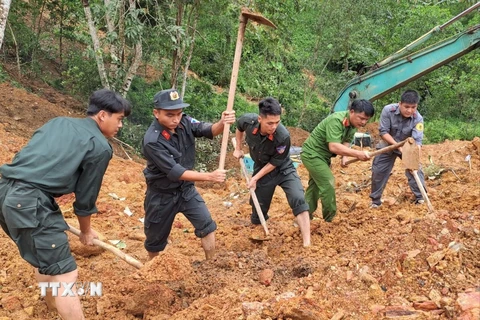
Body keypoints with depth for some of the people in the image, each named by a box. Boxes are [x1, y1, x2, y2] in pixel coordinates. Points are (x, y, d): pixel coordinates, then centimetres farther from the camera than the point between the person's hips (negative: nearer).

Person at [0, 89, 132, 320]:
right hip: (30, 203, -9)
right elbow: (85, 198, 3)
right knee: (65, 274, -3)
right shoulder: (100, 146, -2)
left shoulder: (58, 121, 20)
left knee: (44, 254, 29)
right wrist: (86, 231, 20)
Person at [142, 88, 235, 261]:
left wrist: (222, 123, -46)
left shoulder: (184, 122, -13)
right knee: (156, 237, 13)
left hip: (186, 189, 5)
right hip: (162, 195, -4)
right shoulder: (152, 141, -30)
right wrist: (210, 176, -35)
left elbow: (209, 131, -22)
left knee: (207, 226, 2)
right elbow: (175, 172, -31)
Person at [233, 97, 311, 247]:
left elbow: (275, 163, -20)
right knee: (258, 210, 9)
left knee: (298, 199, -25)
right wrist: (238, 149, 8)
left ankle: (307, 243, -23)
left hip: (283, 169, -3)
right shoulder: (248, 121, -26)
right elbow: (239, 127, 2)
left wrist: (255, 178, -13)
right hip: (262, 170, 3)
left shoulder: (283, 136, -35)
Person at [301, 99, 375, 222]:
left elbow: (346, 142, 3)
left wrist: (345, 157, -15)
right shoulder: (336, 121, -31)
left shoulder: (354, 124, -3)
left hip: (322, 155, 10)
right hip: (312, 153, -10)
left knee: (315, 185, 17)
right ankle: (330, 220, -1)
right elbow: (334, 147, -39)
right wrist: (358, 154, -44)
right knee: (328, 183, -13)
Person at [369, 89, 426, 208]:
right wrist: (398, 146, -35)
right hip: (388, 145, 0)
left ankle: (420, 197, 10)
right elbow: (383, 132, -25)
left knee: (415, 169, -9)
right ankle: (375, 200, 18)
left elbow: (417, 141, -34)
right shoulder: (388, 110, -30)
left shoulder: (418, 118, -28)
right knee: (378, 171, 2)